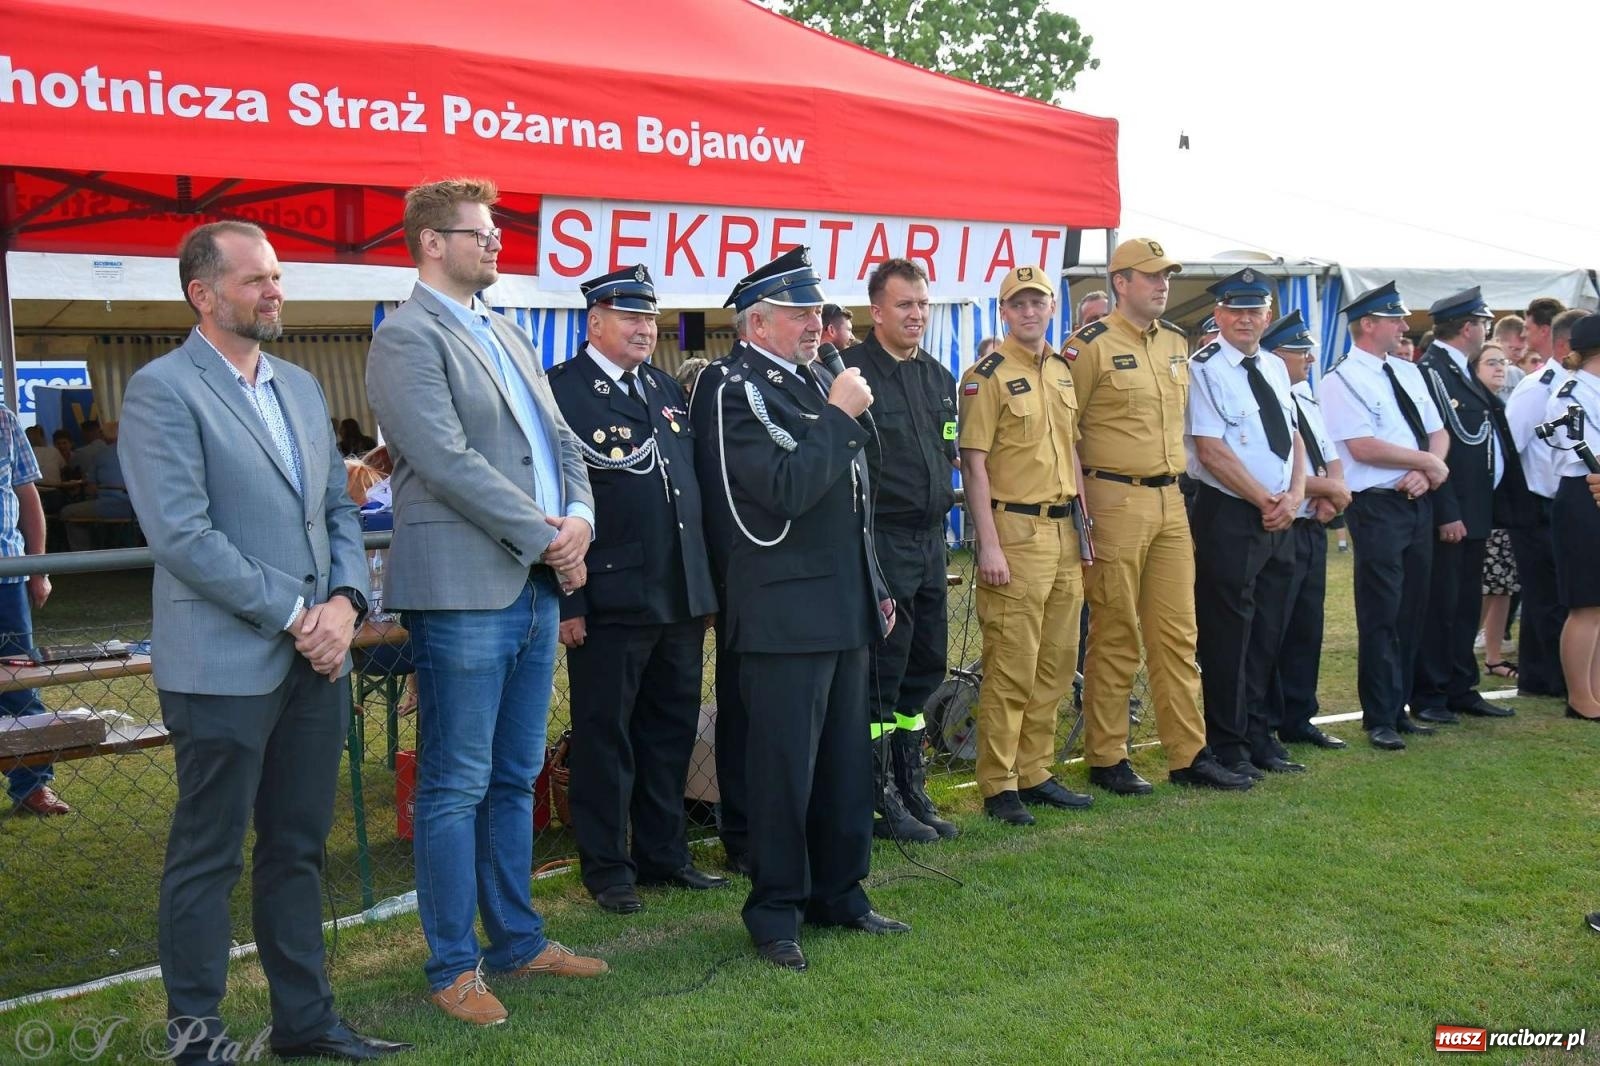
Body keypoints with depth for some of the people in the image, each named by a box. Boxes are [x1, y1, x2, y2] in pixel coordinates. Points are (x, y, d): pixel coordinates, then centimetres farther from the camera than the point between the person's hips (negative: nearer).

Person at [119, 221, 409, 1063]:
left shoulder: (301, 387, 14)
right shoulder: (163, 390, -8)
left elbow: (338, 508, 15)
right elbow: (182, 534, -16)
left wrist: (344, 601, -3)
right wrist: (291, 614, -15)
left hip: (316, 658, 7)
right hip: (225, 666, -7)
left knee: (298, 848, 14)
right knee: (207, 858, 5)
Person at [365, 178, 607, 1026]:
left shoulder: (507, 335, 18)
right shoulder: (407, 337, -9)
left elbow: (560, 439, 16)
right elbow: (447, 461, -18)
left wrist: (580, 519, -3)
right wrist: (544, 536, -14)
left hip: (536, 588, 8)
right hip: (464, 592, -8)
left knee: (515, 779, 16)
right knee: (456, 788, 1)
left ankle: (516, 939, 28)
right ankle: (452, 967, 12)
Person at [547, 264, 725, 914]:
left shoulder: (667, 388, 15)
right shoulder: (561, 390, -6)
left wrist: (707, 583, 14)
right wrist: (567, 600, -15)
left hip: (682, 597, 7)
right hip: (610, 600, -7)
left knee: (672, 730, 14)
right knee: (604, 736, 5)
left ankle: (663, 852, 27)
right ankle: (607, 866, 17)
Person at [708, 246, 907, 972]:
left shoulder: (821, 384, 16)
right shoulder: (740, 395, -10)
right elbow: (787, 490, -24)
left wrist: (876, 587, 21)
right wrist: (839, 417, -17)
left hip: (844, 607, 8)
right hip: (786, 612, -8)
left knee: (846, 762, 14)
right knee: (785, 767, -1)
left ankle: (839, 892, 27)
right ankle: (775, 911, 12)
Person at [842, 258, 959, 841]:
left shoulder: (938, 376, 15)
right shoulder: (851, 371, -10)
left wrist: (941, 497, 14)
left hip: (930, 536, 8)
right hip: (881, 539, -8)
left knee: (925, 667, 13)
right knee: (881, 672, -2)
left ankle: (912, 792, 25)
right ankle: (881, 800, 9)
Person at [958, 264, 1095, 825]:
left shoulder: (1063, 370, 14)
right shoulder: (988, 375, -8)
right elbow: (973, 463, -11)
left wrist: (1082, 523, 16)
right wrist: (989, 545, -17)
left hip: (1064, 532, 7)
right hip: (1015, 531, -7)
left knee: (1056, 662, 11)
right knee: (1011, 666, -5)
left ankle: (1035, 773, 22)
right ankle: (998, 785, 5)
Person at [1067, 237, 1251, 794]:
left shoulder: (1176, 343, 14)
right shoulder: (1091, 346, -8)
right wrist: (1082, 507, -11)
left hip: (1171, 501, 7)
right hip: (1115, 502, -7)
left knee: (1177, 632, 9)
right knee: (1114, 636, 0)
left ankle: (1189, 754, 17)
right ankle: (1106, 759, 11)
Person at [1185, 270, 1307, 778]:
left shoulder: (1275, 368, 15)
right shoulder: (1204, 370, -8)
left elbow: (1294, 438, 15)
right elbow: (1211, 451, -15)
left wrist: (1293, 496, -2)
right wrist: (1266, 501, -13)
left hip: (1279, 519, 7)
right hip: (1228, 516, -7)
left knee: (1268, 632, 12)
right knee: (1227, 634, -2)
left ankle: (1258, 735, 24)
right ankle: (1228, 745, 9)